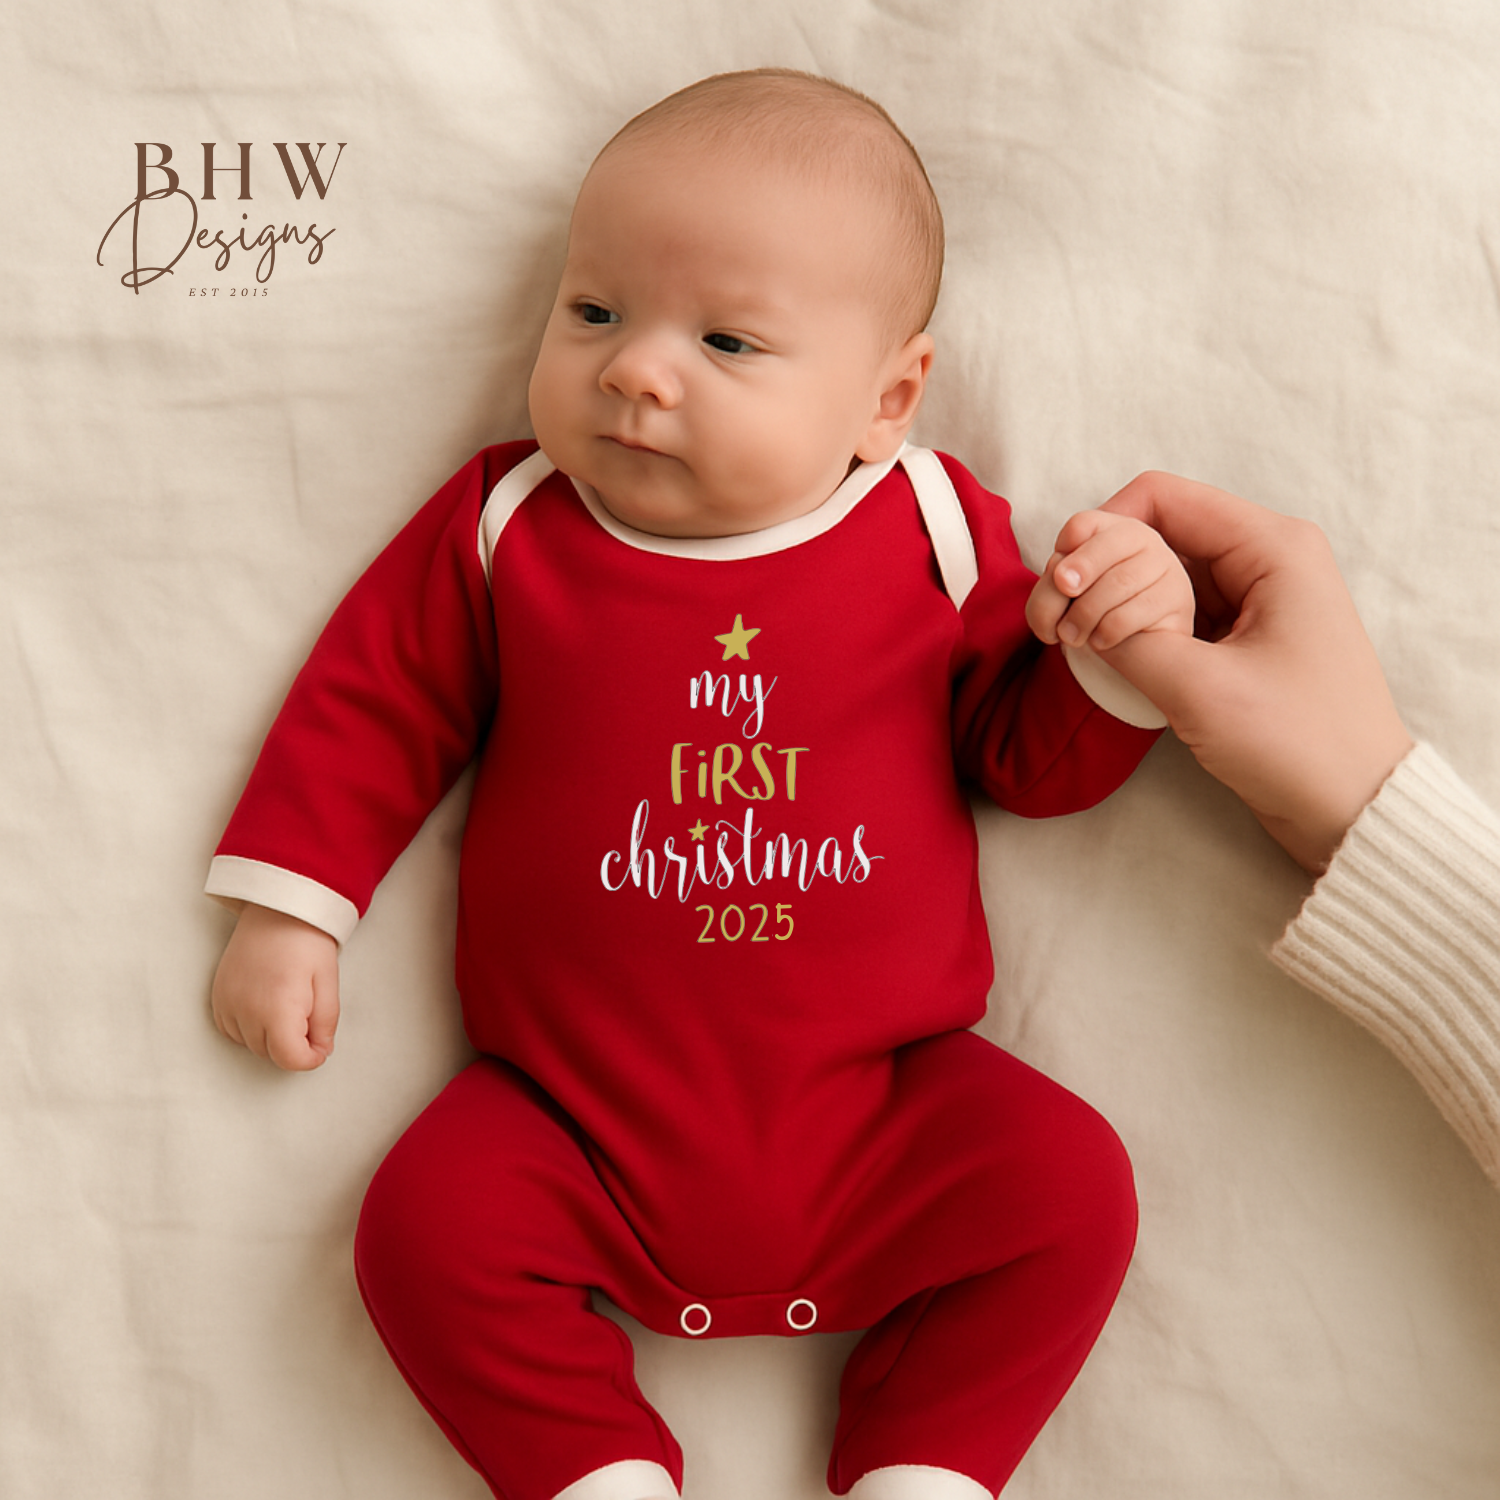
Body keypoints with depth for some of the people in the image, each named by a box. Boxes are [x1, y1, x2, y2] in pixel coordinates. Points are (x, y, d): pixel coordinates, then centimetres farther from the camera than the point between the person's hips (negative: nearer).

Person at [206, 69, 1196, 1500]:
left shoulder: (933, 536, -2)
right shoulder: (503, 528, -1)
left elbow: (1033, 755, 5)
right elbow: (372, 701, 7)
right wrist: (287, 911, 3)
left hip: (878, 1115, 0)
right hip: (575, 1124, 1)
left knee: (1069, 1186, -16)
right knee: (429, 1221, -20)